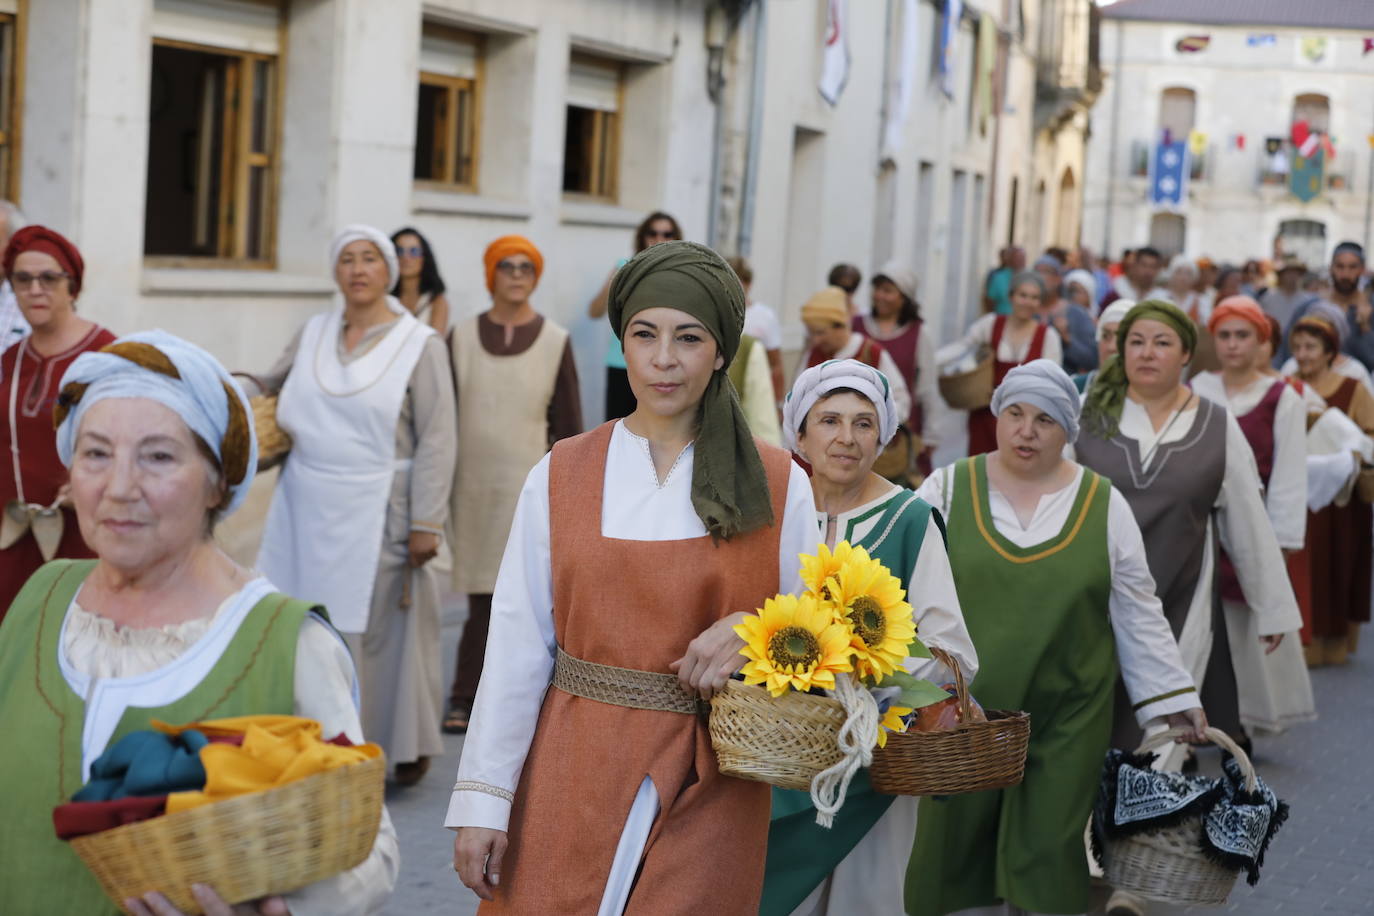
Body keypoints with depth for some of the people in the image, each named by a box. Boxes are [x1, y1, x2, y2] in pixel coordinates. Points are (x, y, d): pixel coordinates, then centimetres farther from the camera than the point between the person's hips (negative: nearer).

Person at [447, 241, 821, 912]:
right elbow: (517, 647, -1)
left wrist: (750, 631, -14)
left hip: (710, 793, 0)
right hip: (575, 778, 0)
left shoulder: (779, 486, 1)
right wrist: (482, 799, -5)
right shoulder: (560, 476, 1)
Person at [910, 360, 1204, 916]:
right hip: (961, 709, 0)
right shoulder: (947, 489, 2)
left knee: (1048, 855, 3)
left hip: (1068, 714, 0)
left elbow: (1136, 612, 9)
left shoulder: (1104, 505, 4)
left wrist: (1174, 700, 9)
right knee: (952, 843, 7)